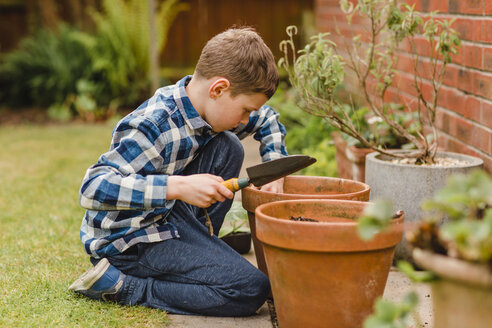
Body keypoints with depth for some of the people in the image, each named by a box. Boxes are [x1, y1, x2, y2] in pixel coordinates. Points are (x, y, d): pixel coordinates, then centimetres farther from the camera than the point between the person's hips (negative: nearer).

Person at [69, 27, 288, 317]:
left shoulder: (211, 107, 0)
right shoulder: (154, 128, -28)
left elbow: (267, 119, 21)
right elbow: (92, 188, -36)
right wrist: (178, 187, -42)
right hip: (129, 241, -9)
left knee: (228, 147, 2)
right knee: (251, 289, -19)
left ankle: (198, 245, 7)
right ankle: (121, 286, -12)